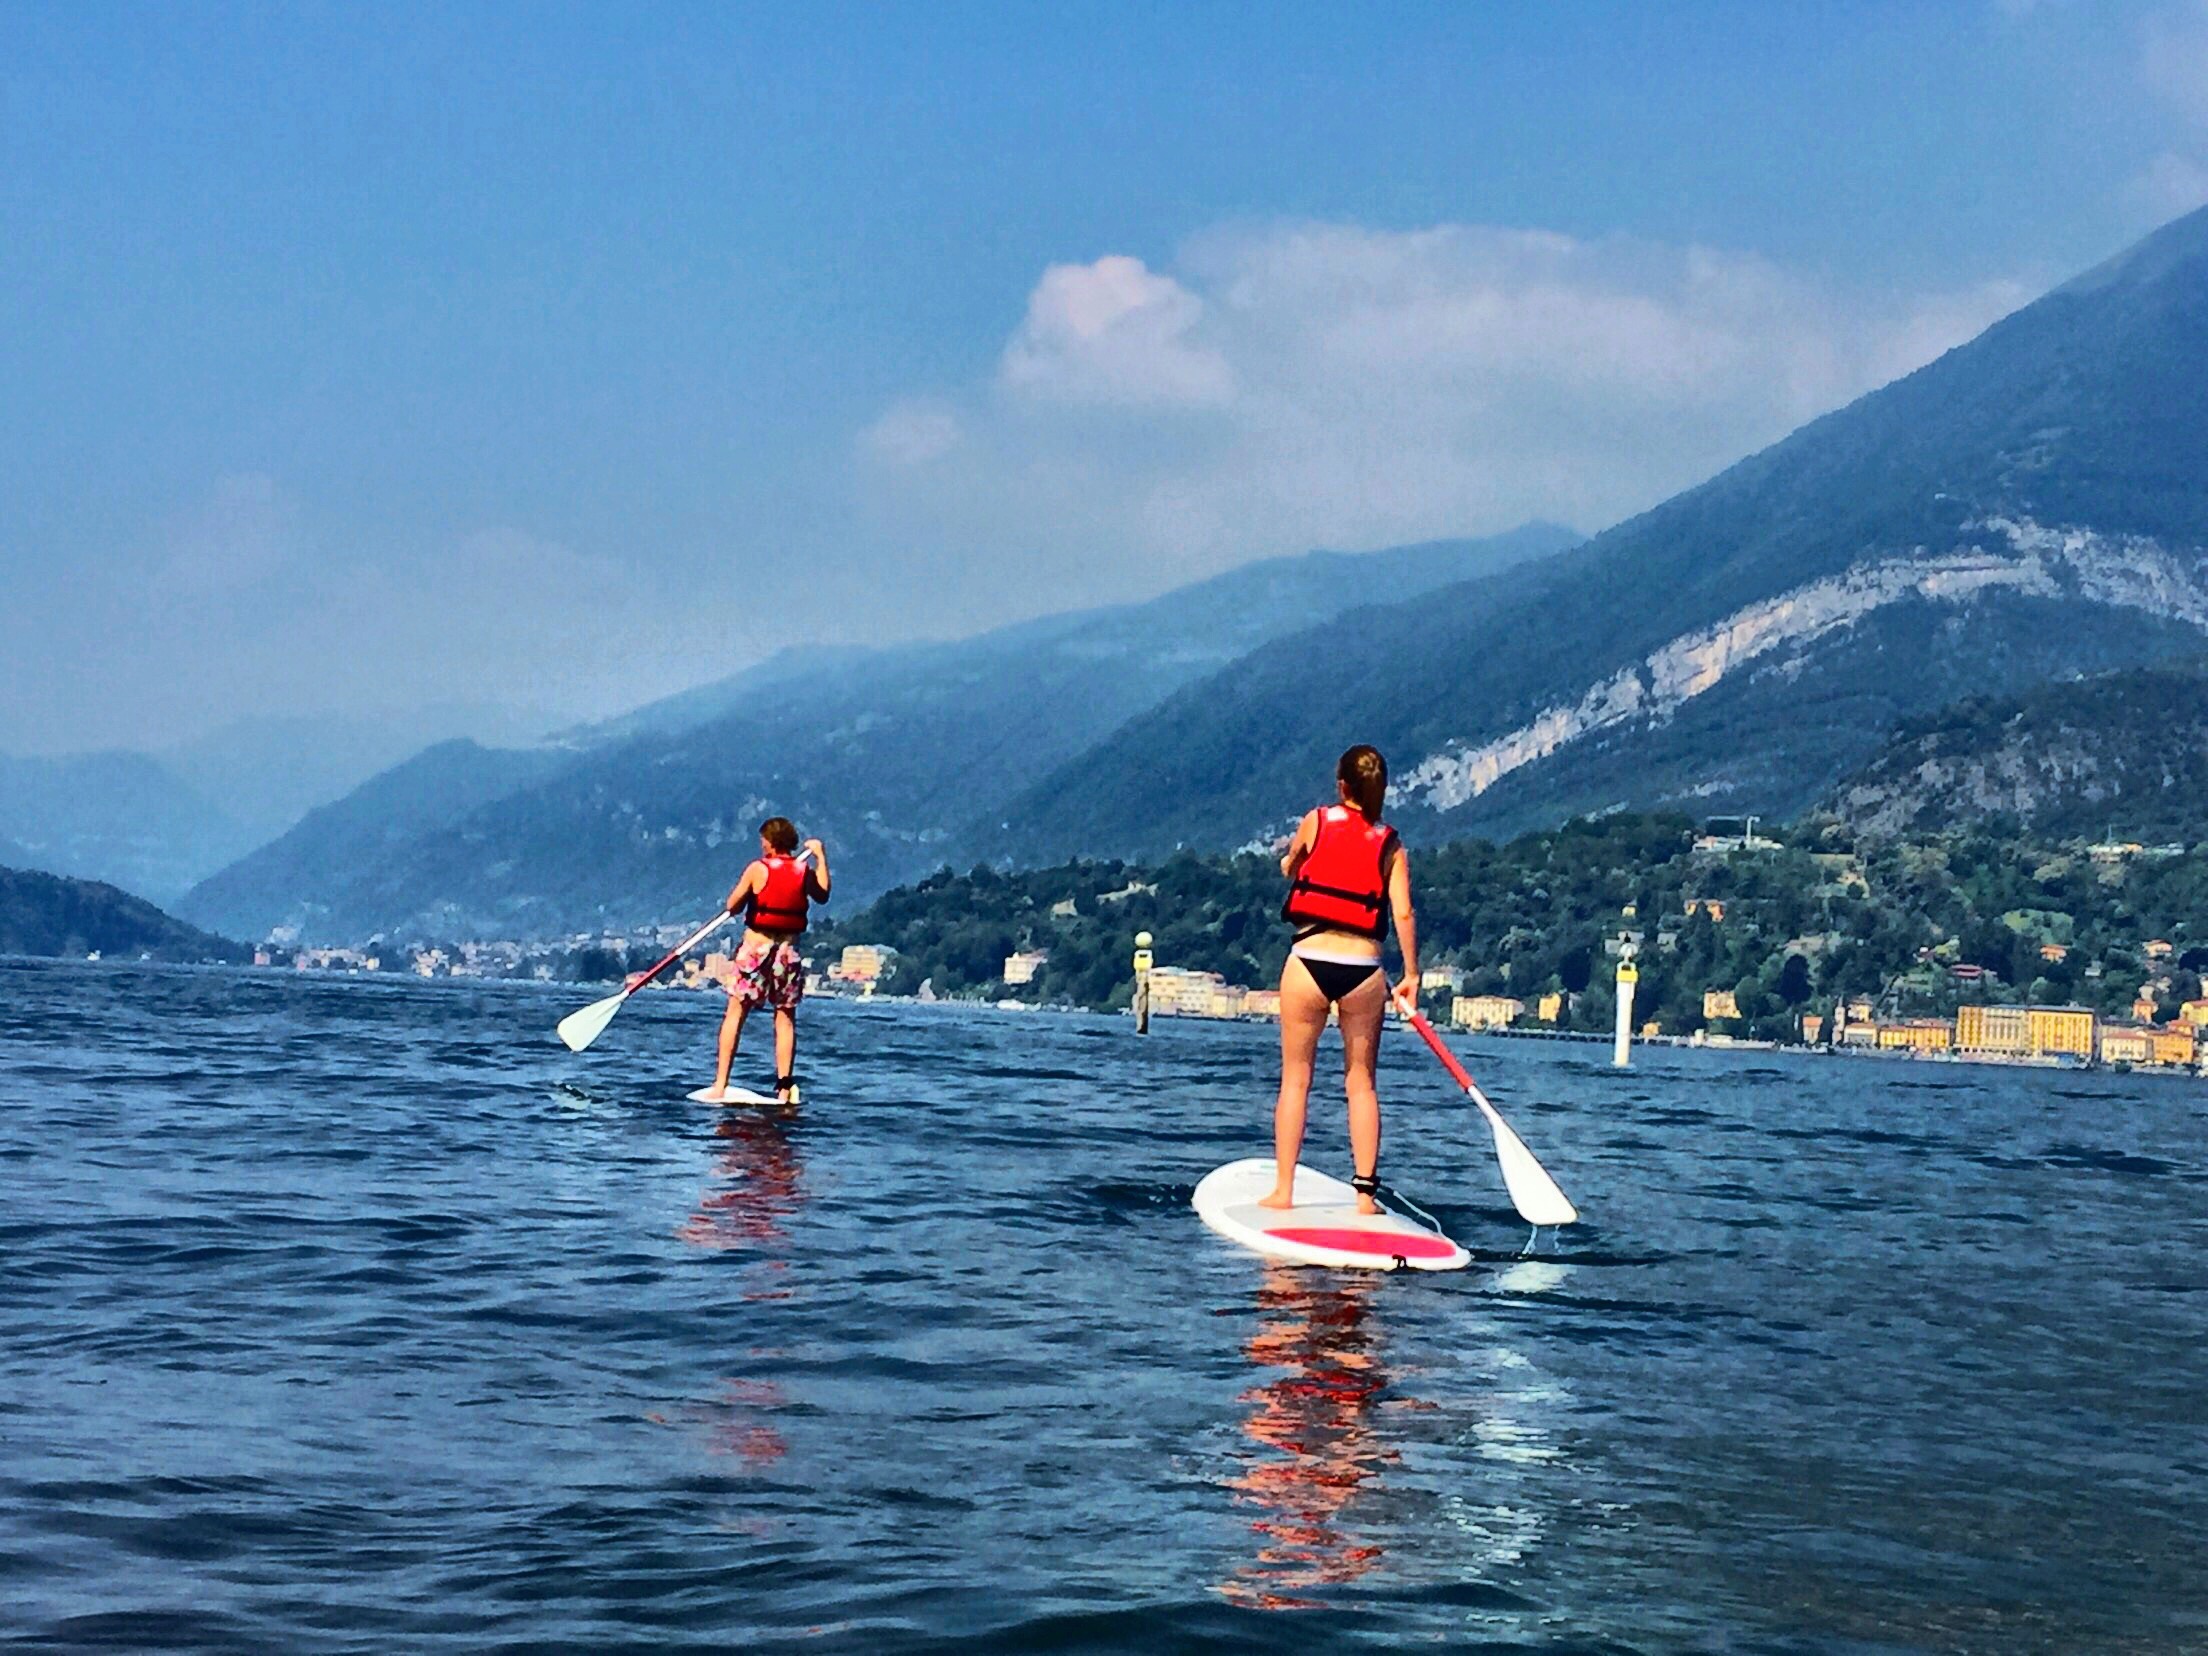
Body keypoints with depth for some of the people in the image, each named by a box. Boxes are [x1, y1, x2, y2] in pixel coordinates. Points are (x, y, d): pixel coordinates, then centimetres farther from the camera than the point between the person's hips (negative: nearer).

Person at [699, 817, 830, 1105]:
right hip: (788, 949, 2)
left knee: (735, 1014, 4)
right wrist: (820, 857, 23)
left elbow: (733, 906, -5)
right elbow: (823, 896, 20)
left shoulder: (758, 870, -7)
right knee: (785, 1018, 8)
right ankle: (784, 1086, 3)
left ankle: (720, 1084, 0)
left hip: (756, 947, -2)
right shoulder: (805, 871, 1)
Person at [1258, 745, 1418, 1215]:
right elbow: (1404, 913, -3)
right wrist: (1411, 975, 3)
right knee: (1363, 1081, 10)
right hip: (1363, 969, 1)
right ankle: (1365, 1191, 8)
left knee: (1296, 1077, 7)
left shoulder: (1316, 821, 3)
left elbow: (1288, 867, 20)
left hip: (1308, 962, -1)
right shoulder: (1391, 846, 5)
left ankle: (1283, 1189, 7)